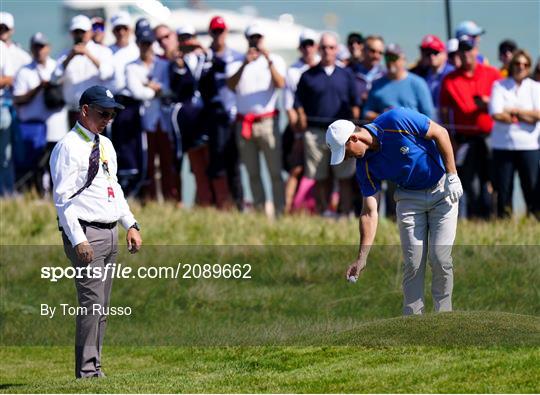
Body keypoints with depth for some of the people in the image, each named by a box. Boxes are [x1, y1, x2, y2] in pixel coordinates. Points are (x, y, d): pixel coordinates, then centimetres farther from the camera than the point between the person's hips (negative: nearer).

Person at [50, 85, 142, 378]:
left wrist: (130, 225, 15)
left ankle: (94, 368, 11)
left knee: (102, 307, 8)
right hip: (85, 234, -8)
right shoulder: (68, 147, -9)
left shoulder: (105, 145, 17)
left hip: (110, 233, 8)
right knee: (92, 302, -12)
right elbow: (63, 198, -14)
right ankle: (87, 370, -10)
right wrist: (78, 240, -20)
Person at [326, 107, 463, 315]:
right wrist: (362, 258, -15)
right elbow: (370, 212, -10)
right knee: (413, 262, -5)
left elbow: (440, 133, -15)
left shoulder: (396, 121, -25)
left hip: (442, 188, -3)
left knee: (440, 259, -9)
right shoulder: (365, 165, -12)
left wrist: (452, 176, -15)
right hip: (409, 197, 3)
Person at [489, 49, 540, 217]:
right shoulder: (499, 86, 7)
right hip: (503, 145, 0)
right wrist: (525, 118, -4)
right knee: (503, 189, 0)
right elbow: (496, 114, -7)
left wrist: (514, 111, -7)